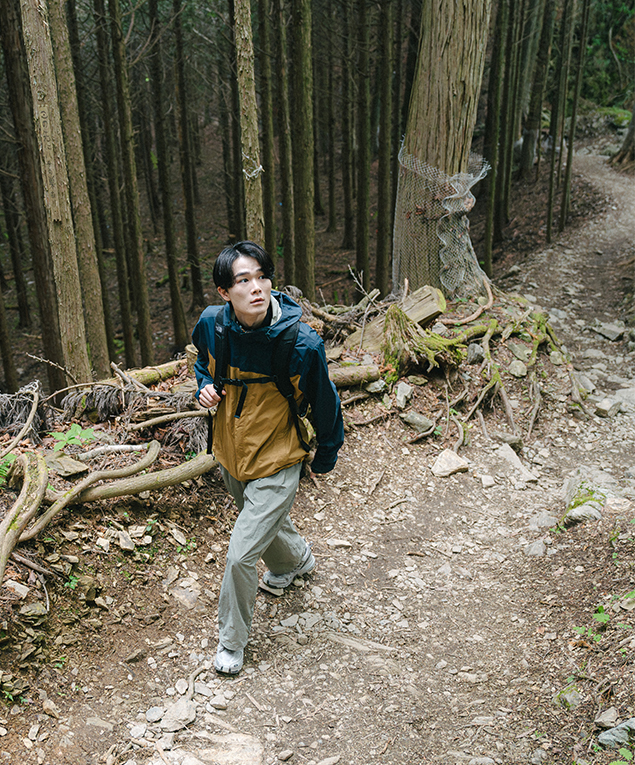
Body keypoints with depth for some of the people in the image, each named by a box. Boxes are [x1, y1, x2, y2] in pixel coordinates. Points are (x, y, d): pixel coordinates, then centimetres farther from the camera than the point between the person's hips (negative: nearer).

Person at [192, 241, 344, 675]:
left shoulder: (302, 343, -28)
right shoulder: (211, 325, -17)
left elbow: (324, 403, -10)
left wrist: (326, 456, 3)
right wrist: (205, 386, -11)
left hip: (276, 464, -5)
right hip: (230, 453, 5)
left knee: (241, 555, -6)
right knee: (266, 523, 30)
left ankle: (233, 640, 21)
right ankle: (296, 561, 64)